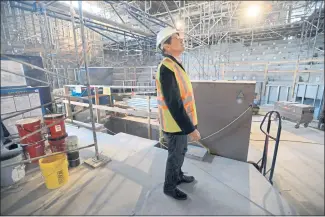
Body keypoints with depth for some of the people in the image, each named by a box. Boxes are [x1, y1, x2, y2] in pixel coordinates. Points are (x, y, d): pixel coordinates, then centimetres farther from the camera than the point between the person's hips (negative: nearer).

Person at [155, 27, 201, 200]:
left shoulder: (175, 65, 8)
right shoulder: (167, 68, -25)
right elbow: (173, 104, -28)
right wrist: (190, 128, -22)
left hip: (180, 121, 9)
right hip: (175, 124, -9)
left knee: (181, 151, 26)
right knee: (175, 156, 11)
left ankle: (178, 176, 50)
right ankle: (169, 187, 36)